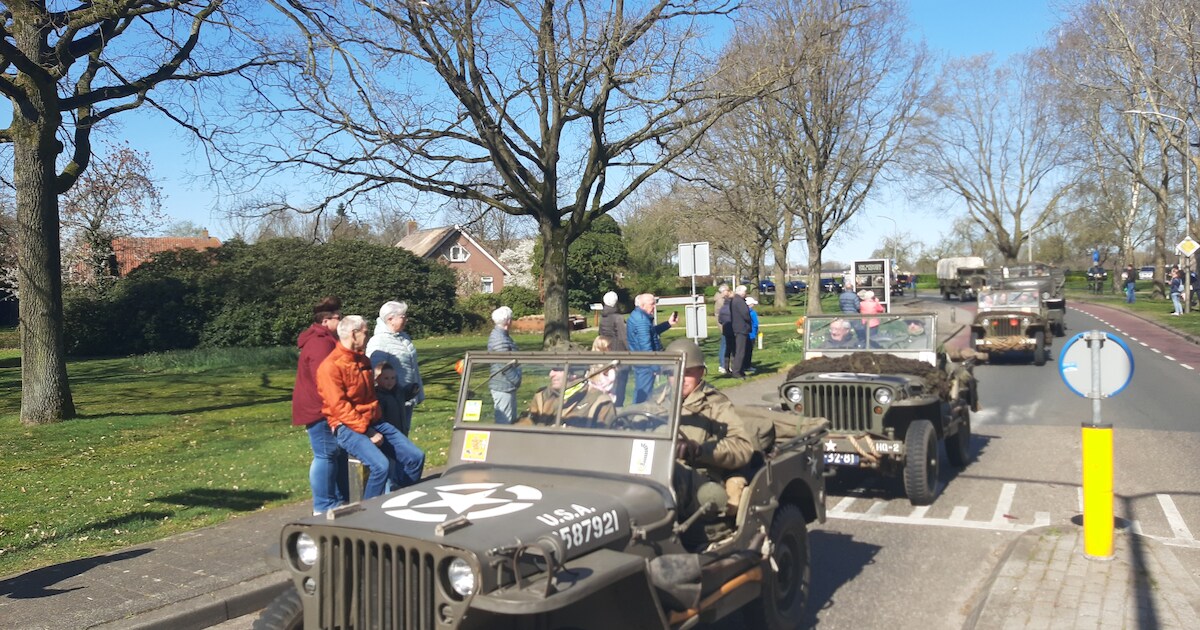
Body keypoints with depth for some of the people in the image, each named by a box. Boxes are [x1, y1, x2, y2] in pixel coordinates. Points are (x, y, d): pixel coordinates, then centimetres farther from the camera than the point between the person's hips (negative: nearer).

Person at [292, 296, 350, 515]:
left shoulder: (324, 340, 19)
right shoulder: (320, 343, -17)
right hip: (320, 409, -11)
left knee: (339, 454, 14)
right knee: (326, 455, -6)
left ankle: (340, 501, 22)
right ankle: (323, 507, 0)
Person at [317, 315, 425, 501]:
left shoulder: (363, 360, 14)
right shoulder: (330, 366, -12)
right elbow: (339, 407, -18)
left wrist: (374, 427, 15)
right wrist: (367, 431, -19)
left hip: (374, 423, 8)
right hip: (348, 428, -8)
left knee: (416, 457, -3)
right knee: (381, 465, -30)